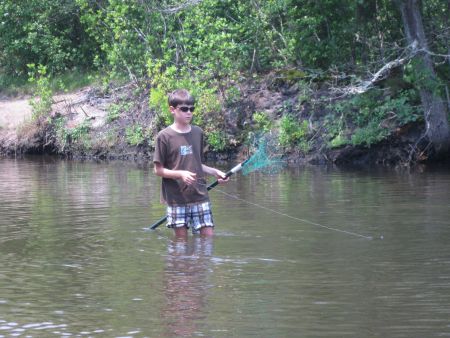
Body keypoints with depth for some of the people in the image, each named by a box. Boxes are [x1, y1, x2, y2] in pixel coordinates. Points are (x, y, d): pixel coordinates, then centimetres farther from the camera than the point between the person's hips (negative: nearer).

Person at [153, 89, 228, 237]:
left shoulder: (198, 132, 10)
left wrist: (214, 172, 5)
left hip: (200, 196, 4)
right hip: (177, 199, -4)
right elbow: (158, 170, -4)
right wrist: (180, 174, -18)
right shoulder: (164, 136, -5)